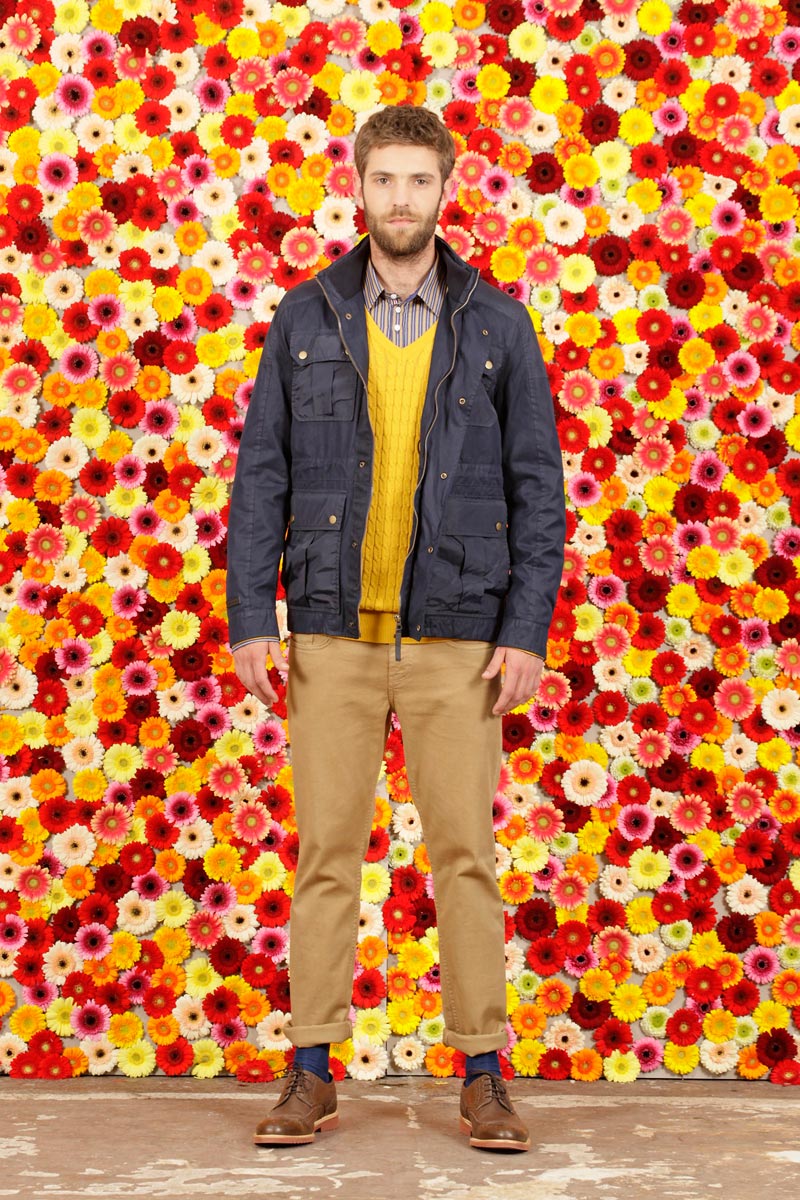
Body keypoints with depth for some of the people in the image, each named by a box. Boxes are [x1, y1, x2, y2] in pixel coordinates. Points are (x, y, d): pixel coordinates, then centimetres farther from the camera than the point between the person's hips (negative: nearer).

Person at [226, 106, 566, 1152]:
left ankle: (483, 1075, 13)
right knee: (326, 852, 4)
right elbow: (262, 474, 6)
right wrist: (250, 616, -3)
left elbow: (538, 485, 3)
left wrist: (527, 630, -5)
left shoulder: (496, 323, 4)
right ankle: (312, 1074, 14)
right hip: (333, 633, 1)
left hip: (458, 636, 0)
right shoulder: (305, 317, 6)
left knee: (466, 852, 2)